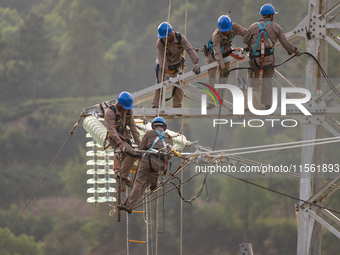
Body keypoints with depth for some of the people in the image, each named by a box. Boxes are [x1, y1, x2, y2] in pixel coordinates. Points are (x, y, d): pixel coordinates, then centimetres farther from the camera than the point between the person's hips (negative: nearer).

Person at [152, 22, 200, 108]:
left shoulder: (180, 38, -23)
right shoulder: (160, 42, -24)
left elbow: (190, 50, -21)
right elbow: (162, 58, -23)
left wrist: (196, 63, -30)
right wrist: (166, 73, -26)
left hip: (177, 65, 1)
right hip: (164, 65, -1)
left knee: (178, 86, -3)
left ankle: (177, 107, 4)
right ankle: (155, 106, -7)